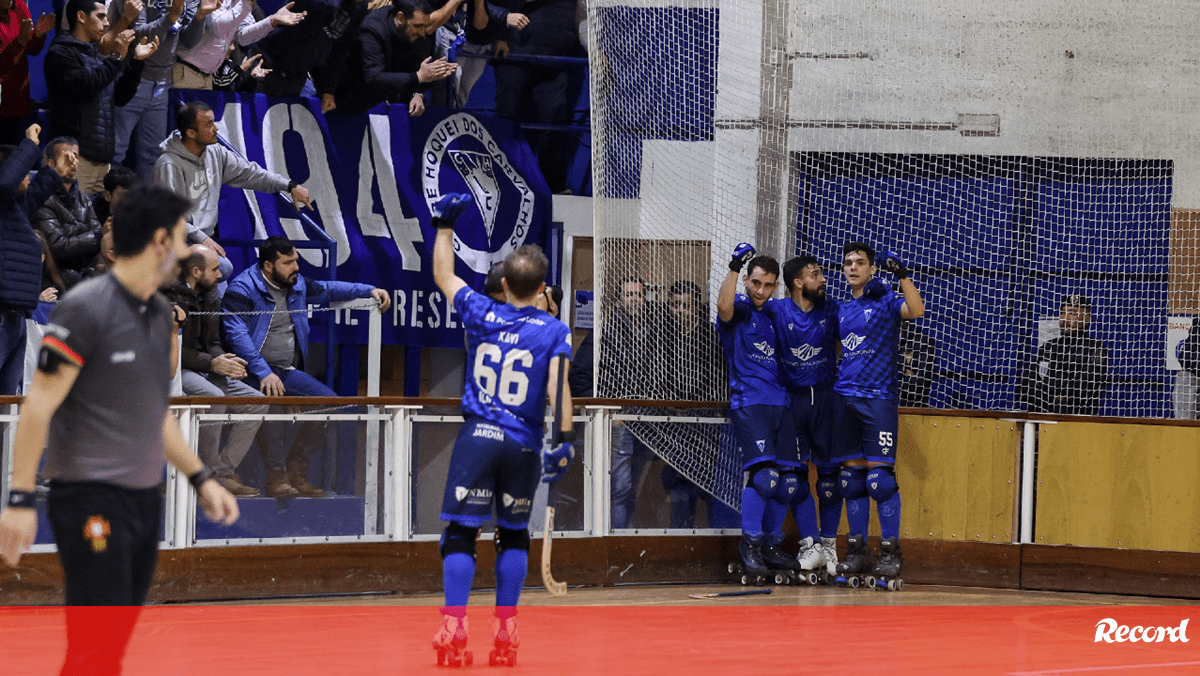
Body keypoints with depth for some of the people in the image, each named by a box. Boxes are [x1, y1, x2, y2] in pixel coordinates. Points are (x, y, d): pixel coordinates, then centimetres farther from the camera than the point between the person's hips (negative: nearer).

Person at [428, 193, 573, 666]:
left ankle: (453, 627, -11)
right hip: (523, 445, 0)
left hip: (477, 437, 0)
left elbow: (443, 276, 16)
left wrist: (445, 224, 25)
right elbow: (558, 387, -14)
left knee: (461, 531, -1)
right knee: (514, 534, 14)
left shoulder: (481, 314, 1)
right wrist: (564, 440, -15)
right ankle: (506, 629, 11)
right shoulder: (553, 331, -3)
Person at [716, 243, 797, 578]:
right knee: (763, 474, -20)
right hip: (749, 403, -6)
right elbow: (724, 305, -24)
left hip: (780, 405, 6)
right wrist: (735, 266, -27)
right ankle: (750, 544, -8)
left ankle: (771, 547, 15)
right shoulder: (739, 310, 2)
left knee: (787, 482, 3)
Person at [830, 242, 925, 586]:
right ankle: (857, 551, 10)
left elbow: (916, 310, -21)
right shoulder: (842, 310, 17)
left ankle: (891, 552, -5)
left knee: (880, 477, -10)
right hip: (844, 398, 6)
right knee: (850, 477, 5)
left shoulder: (885, 300, -1)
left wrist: (902, 275, -28)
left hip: (878, 399, -6)